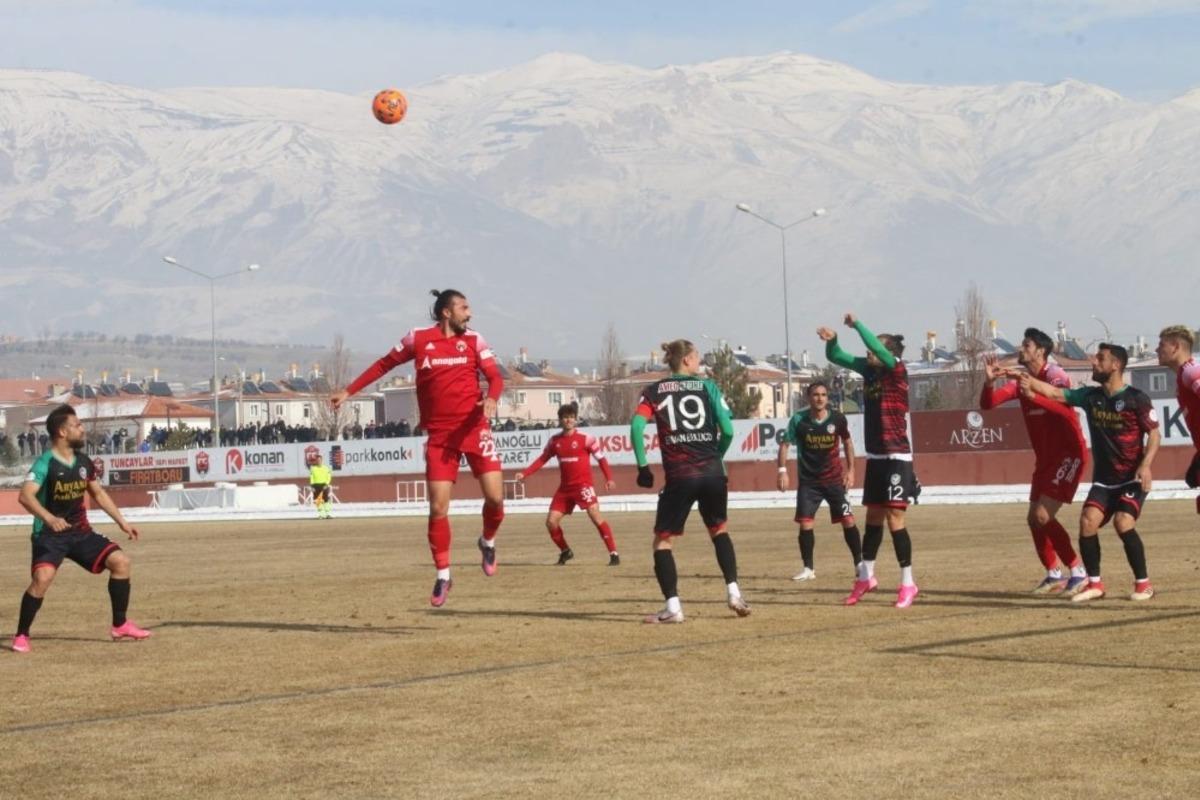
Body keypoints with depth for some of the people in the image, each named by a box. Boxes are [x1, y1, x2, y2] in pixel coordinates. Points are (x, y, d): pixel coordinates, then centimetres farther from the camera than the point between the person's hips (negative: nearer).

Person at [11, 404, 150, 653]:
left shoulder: (83, 462, 6)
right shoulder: (45, 463, -16)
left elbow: (99, 494, 21)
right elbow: (25, 496, -30)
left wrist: (122, 522, 17)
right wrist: (49, 518, -46)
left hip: (80, 532, 6)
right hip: (50, 534, -6)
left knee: (120, 561, -5)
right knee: (43, 577, -27)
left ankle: (120, 625, 8)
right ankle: (21, 636, -9)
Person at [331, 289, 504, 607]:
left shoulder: (473, 340, 5)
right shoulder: (418, 338, 3)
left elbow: (495, 377, 4)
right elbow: (384, 365, 14)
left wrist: (491, 399, -19)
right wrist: (349, 391, 13)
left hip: (474, 429, 1)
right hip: (439, 434, -1)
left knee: (495, 497, -8)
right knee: (438, 507, -5)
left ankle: (488, 542, 24)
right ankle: (443, 576, 8)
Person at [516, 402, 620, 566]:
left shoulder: (585, 438, -7)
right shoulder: (554, 441, 6)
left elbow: (601, 457, -2)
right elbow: (542, 459, 14)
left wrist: (609, 478, -11)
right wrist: (524, 473, 5)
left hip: (583, 484, -5)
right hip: (564, 488, 5)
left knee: (596, 516, -19)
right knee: (551, 522, 0)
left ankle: (613, 554, -16)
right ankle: (565, 552, 22)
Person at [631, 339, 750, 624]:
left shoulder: (655, 391, 8)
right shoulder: (707, 386, 7)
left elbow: (636, 426, -7)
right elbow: (727, 431, -1)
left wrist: (642, 466, 0)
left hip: (679, 476, -1)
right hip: (713, 473, 1)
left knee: (663, 541, 8)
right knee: (720, 530, 24)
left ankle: (673, 606, -5)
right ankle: (733, 592, 13)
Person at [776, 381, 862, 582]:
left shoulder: (837, 418, -8)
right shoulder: (798, 420, -11)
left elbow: (847, 441, 9)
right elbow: (785, 444, -2)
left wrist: (850, 469, 6)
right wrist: (782, 470, -11)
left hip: (834, 478, 1)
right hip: (808, 480, -1)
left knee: (848, 520, -2)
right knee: (805, 523, -6)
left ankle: (859, 564, 10)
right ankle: (808, 569, 5)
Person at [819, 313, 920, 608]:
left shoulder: (897, 371, -12)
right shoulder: (869, 371, 6)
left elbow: (876, 347, -29)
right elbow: (836, 357, 10)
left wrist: (856, 324, -20)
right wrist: (831, 340, -9)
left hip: (896, 457, -7)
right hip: (875, 457, 7)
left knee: (894, 518, -8)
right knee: (873, 518, 16)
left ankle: (908, 584, -1)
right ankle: (866, 578, 27)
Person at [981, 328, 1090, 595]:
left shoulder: (1055, 376, -14)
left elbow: (1064, 407, -34)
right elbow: (987, 403, 3)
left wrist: (1033, 394, -47)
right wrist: (989, 381, -16)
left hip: (1069, 454, -8)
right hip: (1045, 458, 8)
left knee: (1043, 515, -16)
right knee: (1034, 518, 9)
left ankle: (1078, 572, -8)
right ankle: (1054, 575, 22)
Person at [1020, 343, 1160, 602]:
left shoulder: (1136, 399, -10)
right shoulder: (1090, 396, 5)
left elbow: (1154, 434, -9)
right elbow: (1056, 393, 3)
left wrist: (1145, 465, -21)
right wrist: (1031, 381, -11)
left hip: (1132, 478, -5)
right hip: (1103, 479, 5)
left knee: (1123, 522, -22)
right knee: (1087, 521, -12)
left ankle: (1143, 584, -8)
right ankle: (1094, 584, 1)